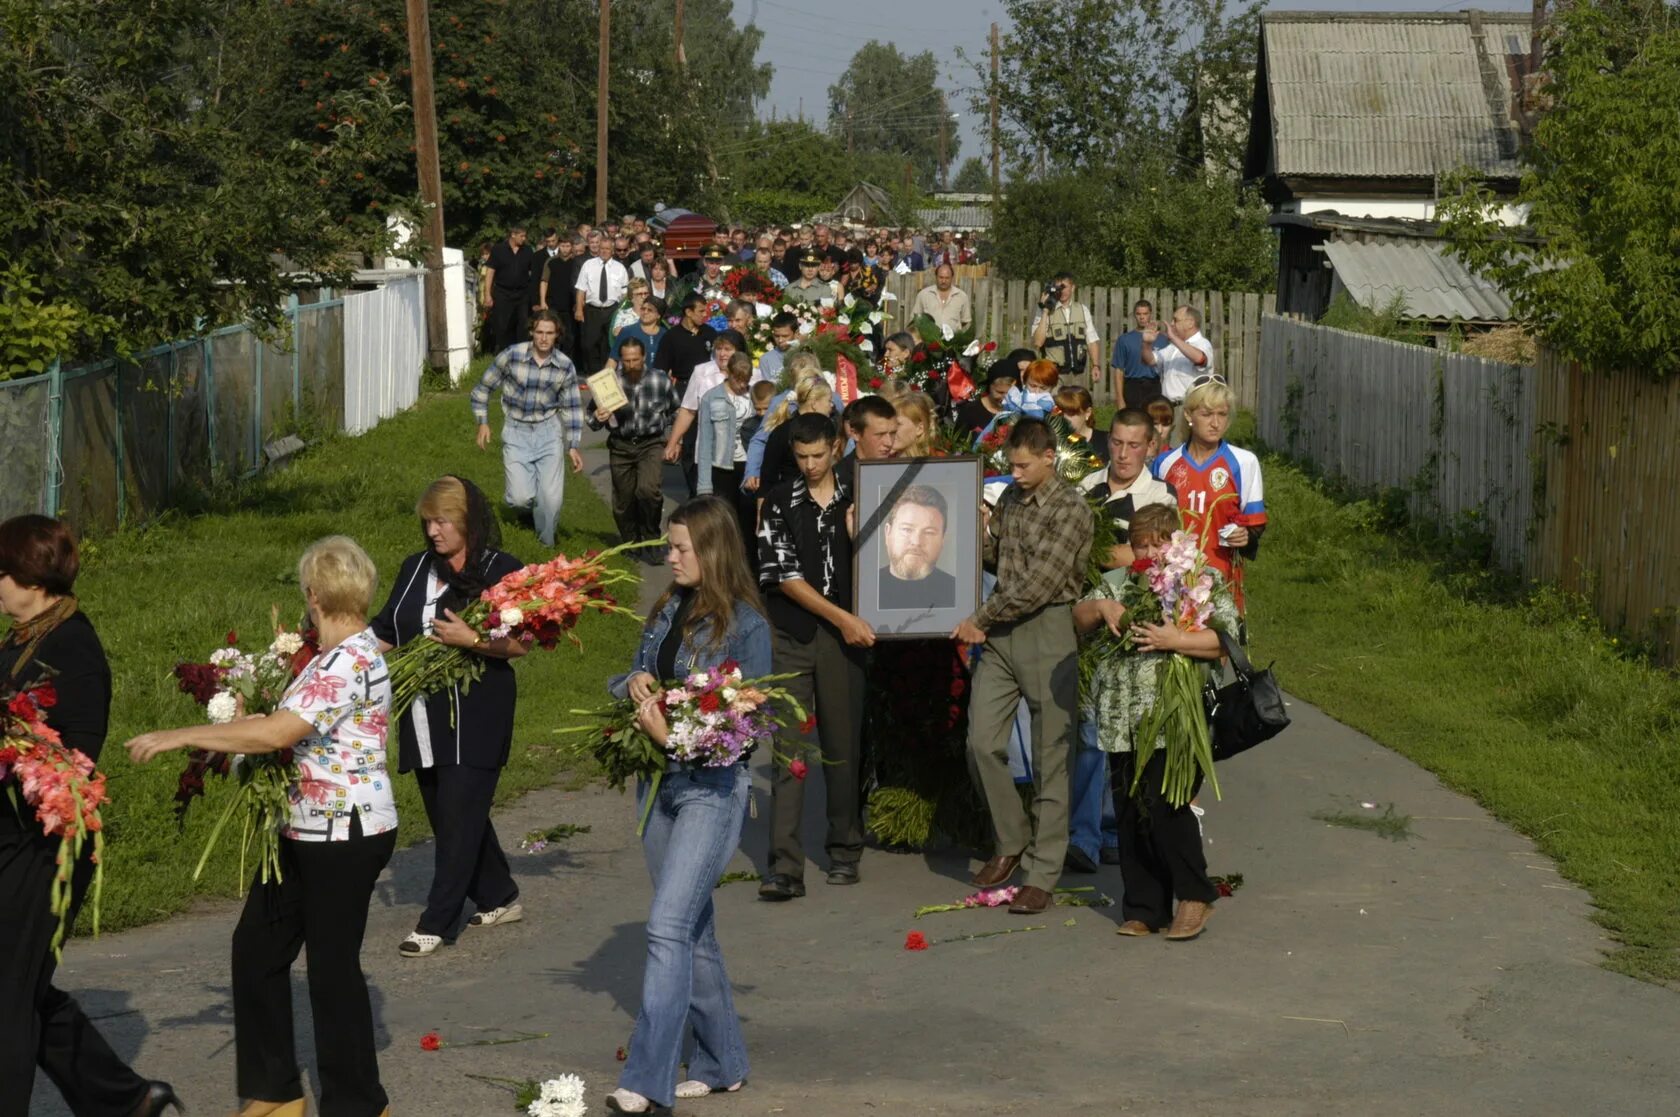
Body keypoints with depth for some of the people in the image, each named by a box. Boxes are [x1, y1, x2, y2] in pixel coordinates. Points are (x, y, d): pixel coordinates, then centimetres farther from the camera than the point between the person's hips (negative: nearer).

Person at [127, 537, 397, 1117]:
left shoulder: (350, 662, -20)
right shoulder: (350, 651, 10)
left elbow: (278, 732, -29)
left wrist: (180, 736, -24)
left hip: (346, 835, -10)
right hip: (305, 831, 10)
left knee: (332, 964, 1)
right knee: (258, 945, 12)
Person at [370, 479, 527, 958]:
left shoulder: (503, 571, -5)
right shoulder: (415, 569, 13)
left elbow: (521, 643, -10)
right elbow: (384, 633, 16)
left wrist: (472, 640, -23)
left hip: (476, 716, -7)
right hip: (424, 716, 7)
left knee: (459, 815, -5)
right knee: (446, 814, 13)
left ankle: (436, 922, 0)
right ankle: (499, 897, 30)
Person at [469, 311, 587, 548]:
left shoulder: (565, 366, -7)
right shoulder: (511, 356, -13)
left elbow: (572, 408, 3)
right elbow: (482, 389, 0)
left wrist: (573, 446, -1)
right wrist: (483, 422, -5)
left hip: (547, 431, 1)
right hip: (516, 432, -1)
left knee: (552, 498, -7)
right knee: (521, 498, -11)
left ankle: (546, 544, 22)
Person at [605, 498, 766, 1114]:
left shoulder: (745, 624, -10)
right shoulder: (667, 611, 10)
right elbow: (625, 682, 18)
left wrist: (674, 735, -21)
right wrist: (633, 684, -6)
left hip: (712, 787, -7)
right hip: (659, 783, 7)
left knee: (669, 924, -15)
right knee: (693, 929, 14)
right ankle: (721, 1063, 26)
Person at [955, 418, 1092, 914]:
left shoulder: (1071, 511, -12)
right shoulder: (1011, 498, 12)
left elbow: (1037, 586, -16)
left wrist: (979, 619, -8)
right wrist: (982, 530, 0)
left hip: (1047, 634, -7)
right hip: (1000, 632, 7)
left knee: (1050, 759, 0)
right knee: (982, 744, 0)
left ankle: (1042, 874, 4)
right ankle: (1012, 842, 20)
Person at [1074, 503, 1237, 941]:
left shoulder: (1204, 582, 2)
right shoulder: (1118, 583, 19)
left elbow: (1226, 639, -8)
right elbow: (1079, 619, 19)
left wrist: (1175, 640, -19)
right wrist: (1101, 608, -2)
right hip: (1124, 723, 6)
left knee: (1165, 809, -14)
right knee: (1130, 815, 6)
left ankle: (1194, 894, 3)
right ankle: (1143, 909, 14)